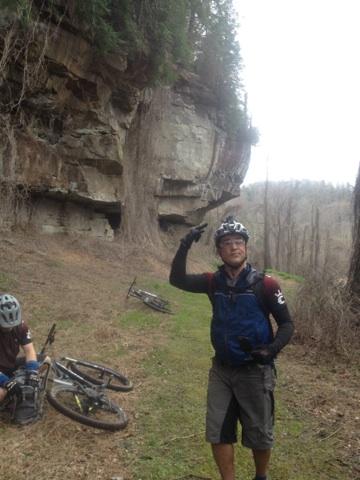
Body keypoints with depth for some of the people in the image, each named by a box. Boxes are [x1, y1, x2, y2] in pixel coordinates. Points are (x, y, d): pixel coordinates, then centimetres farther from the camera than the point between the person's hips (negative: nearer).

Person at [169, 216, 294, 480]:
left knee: (259, 436, 12)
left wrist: (272, 349, -26)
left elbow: (287, 324, -8)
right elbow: (177, 279, -8)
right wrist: (185, 245, -21)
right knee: (218, 433, 9)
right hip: (221, 369, 3)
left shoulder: (265, 284, -13)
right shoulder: (214, 282, -2)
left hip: (255, 371, -3)